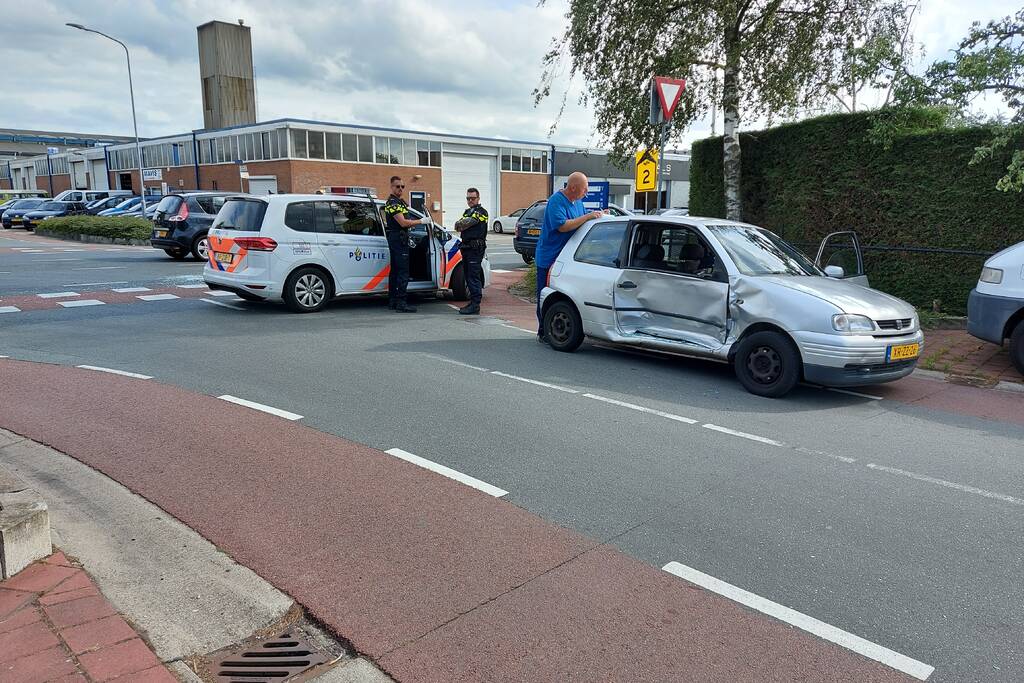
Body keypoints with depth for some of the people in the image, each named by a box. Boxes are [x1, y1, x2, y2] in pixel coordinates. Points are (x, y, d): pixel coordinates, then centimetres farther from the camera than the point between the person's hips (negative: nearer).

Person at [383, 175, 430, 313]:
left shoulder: (400, 202, 20)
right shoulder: (392, 202, -13)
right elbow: (402, 222, -20)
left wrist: (421, 221, 8)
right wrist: (421, 221, -12)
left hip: (397, 239, 11)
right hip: (398, 238, -11)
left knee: (395, 270, 12)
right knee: (403, 271, -13)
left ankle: (392, 301, 17)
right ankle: (401, 303, -15)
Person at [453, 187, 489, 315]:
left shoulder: (481, 211, -7)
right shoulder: (467, 211, 22)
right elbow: (458, 225, 11)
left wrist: (460, 224, 3)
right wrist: (462, 224, -8)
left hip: (476, 248, -9)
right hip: (466, 247, 9)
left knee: (474, 277, -11)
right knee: (469, 277, 13)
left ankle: (475, 306, -11)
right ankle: (473, 303, 22)